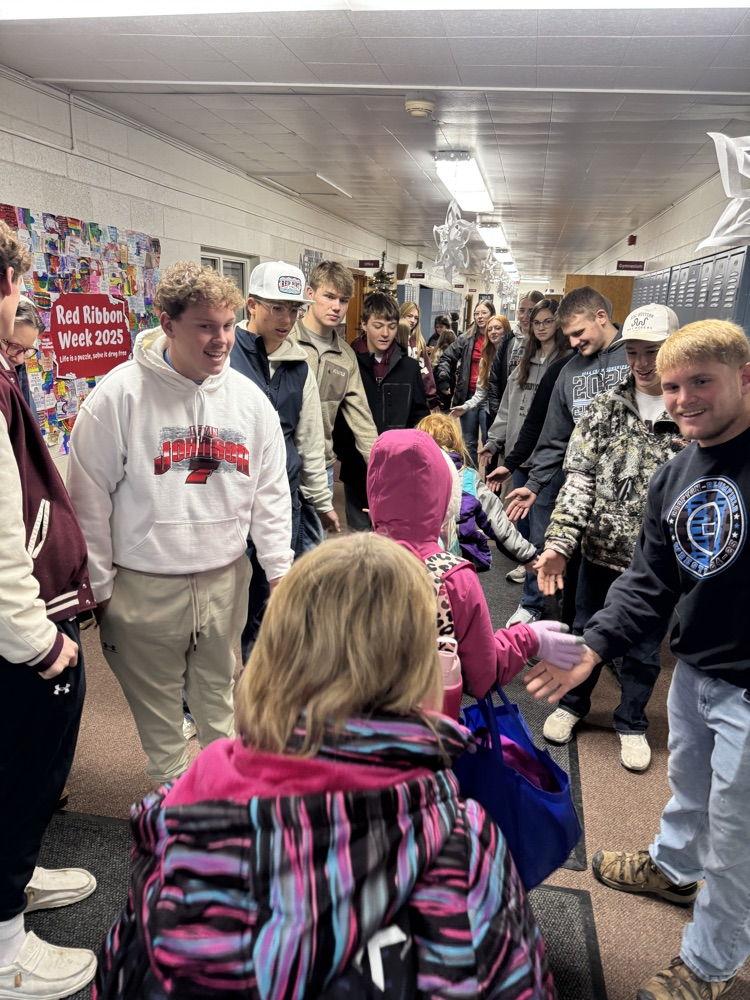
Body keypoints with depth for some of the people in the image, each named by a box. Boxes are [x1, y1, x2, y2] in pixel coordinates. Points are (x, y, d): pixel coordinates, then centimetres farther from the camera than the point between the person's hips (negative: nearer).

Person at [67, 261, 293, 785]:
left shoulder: (249, 398, 0)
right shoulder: (119, 394, -11)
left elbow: (271, 493, 5)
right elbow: (91, 497, -7)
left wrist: (280, 569, 3)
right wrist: (99, 585, -3)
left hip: (225, 578, 3)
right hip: (144, 585, -3)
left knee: (221, 694, 20)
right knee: (157, 704, 14)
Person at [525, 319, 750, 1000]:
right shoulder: (676, 476, 1)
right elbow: (649, 581, 2)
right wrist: (590, 650, -9)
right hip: (694, 670, 7)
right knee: (688, 785, 30)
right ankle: (674, 868, 59)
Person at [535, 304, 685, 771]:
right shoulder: (606, 409, -2)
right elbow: (579, 478, -6)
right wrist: (559, 543, -15)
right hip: (602, 551, 1)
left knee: (644, 650, 16)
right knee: (586, 634, 18)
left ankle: (632, 723, 40)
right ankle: (572, 704, 42)